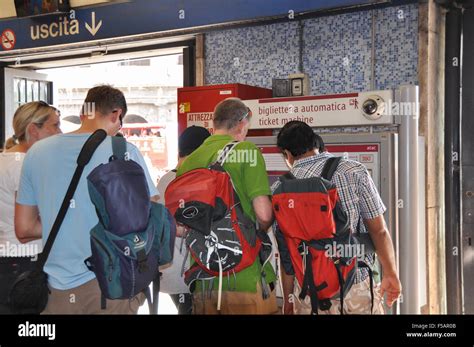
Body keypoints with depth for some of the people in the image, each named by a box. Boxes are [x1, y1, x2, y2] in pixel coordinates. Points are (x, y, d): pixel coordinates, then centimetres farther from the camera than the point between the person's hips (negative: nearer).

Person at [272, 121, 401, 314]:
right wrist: (391, 275, 10)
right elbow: (379, 231, -4)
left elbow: (286, 253, 3)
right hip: (357, 287, -1)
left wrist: (288, 300, 14)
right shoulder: (354, 172, -7)